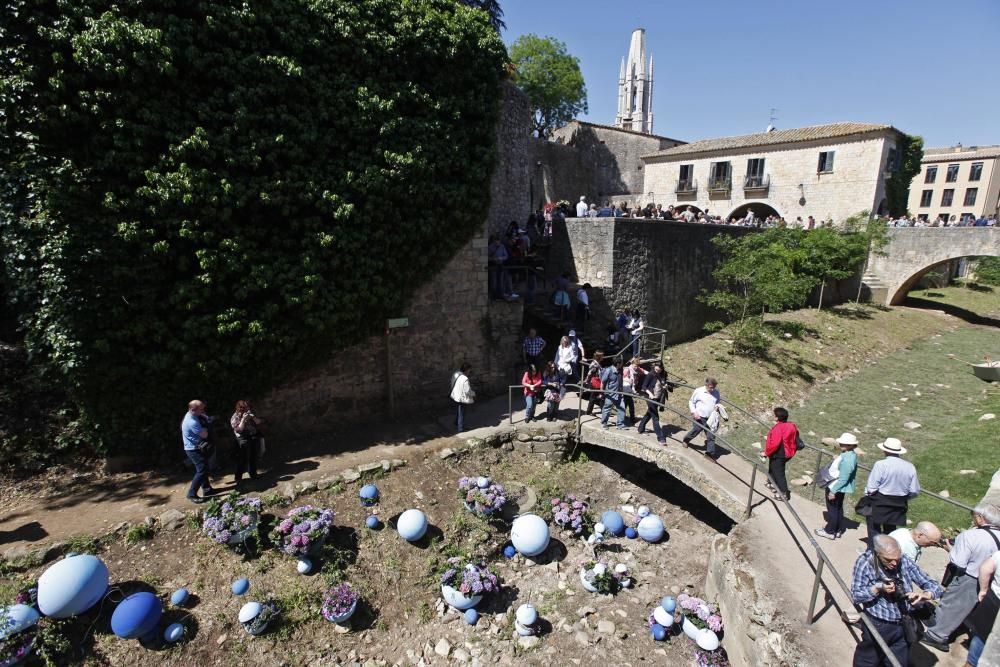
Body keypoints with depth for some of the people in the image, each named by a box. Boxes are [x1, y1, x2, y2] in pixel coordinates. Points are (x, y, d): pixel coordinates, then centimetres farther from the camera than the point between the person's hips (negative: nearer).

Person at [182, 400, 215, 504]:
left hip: (196, 447, 10)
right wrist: (205, 428, -4)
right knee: (202, 470, -9)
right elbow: (204, 435, -21)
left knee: (204, 468, 18)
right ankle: (192, 494, 0)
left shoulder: (191, 416, 4)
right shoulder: (192, 422, -29)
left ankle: (206, 489, 29)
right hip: (194, 449, -10)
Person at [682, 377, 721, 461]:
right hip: (700, 417, -3)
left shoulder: (716, 392, 0)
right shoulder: (698, 391, -11)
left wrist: (717, 406, -7)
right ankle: (685, 440, 44)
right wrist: (694, 412, -12)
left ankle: (710, 453, 14)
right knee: (695, 431, 14)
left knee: (711, 436, 3)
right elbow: (691, 402, -1)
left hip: (711, 419, 3)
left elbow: (718, 402, 17)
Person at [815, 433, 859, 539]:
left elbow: (843, 479, -29)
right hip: (840, 487, 10)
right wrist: (837, 460, 5)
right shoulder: (851, 454, -1)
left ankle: (830, 532, 24)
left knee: (832, 509, 8)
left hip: (836, 488, -10)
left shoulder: (847, 459, -32)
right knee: (838, 508, 23)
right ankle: (837, 530, 38)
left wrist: (833, 491, -24)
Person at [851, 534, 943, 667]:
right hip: (877, 626, -3)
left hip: (904, 626, 3)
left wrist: (925, 594, -27)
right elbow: (855, 596, -15)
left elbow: (935, 586, -7)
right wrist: (878, 588, -27)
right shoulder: (865, 562, -17)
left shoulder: (905, 562, -9)